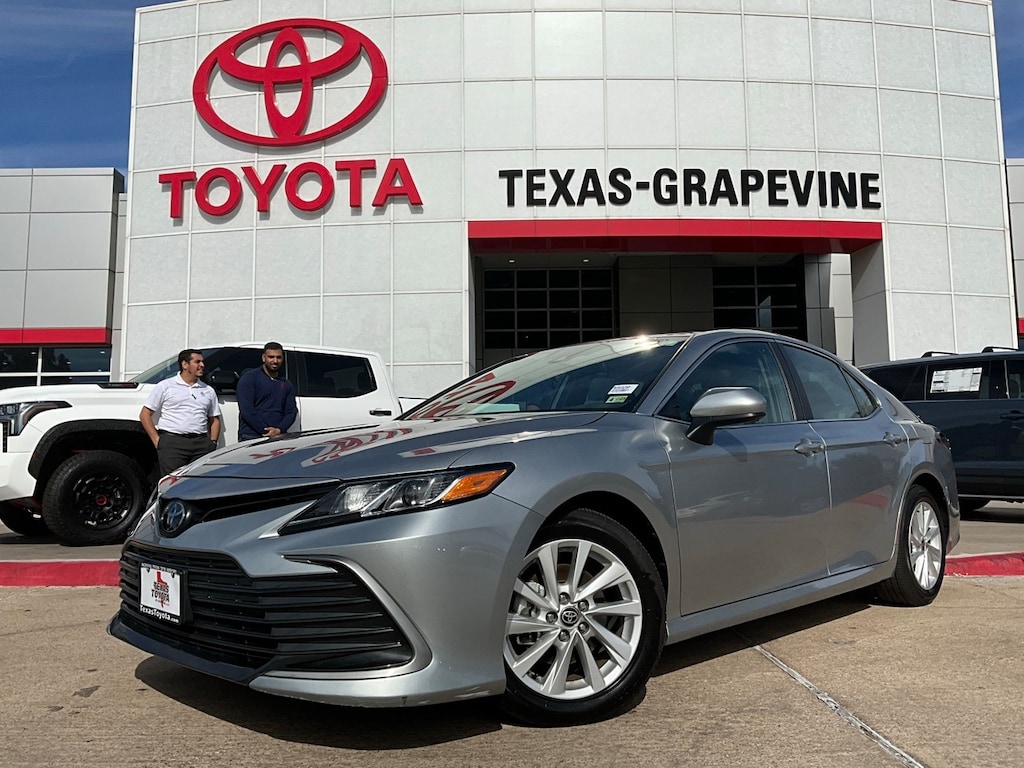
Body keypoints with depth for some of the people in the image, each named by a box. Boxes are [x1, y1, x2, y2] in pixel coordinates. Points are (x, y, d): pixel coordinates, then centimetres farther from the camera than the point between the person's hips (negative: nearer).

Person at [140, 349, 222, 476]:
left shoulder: (208, 391, 19)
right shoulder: (165, 386, 7)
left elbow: (215, 420, 23)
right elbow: (145, 414, 6)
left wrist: (213, 442, 7)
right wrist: (157, 440, -2)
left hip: (201, 443, 3)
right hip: (172, 442, -3)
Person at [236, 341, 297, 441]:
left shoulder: (287, 385, 19)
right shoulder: (249, 378, 5)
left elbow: (291, 411, 11)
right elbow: (246, 410, -6)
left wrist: (279, 430, -8)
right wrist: (264, 431, -12)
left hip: (278, 436, 4)